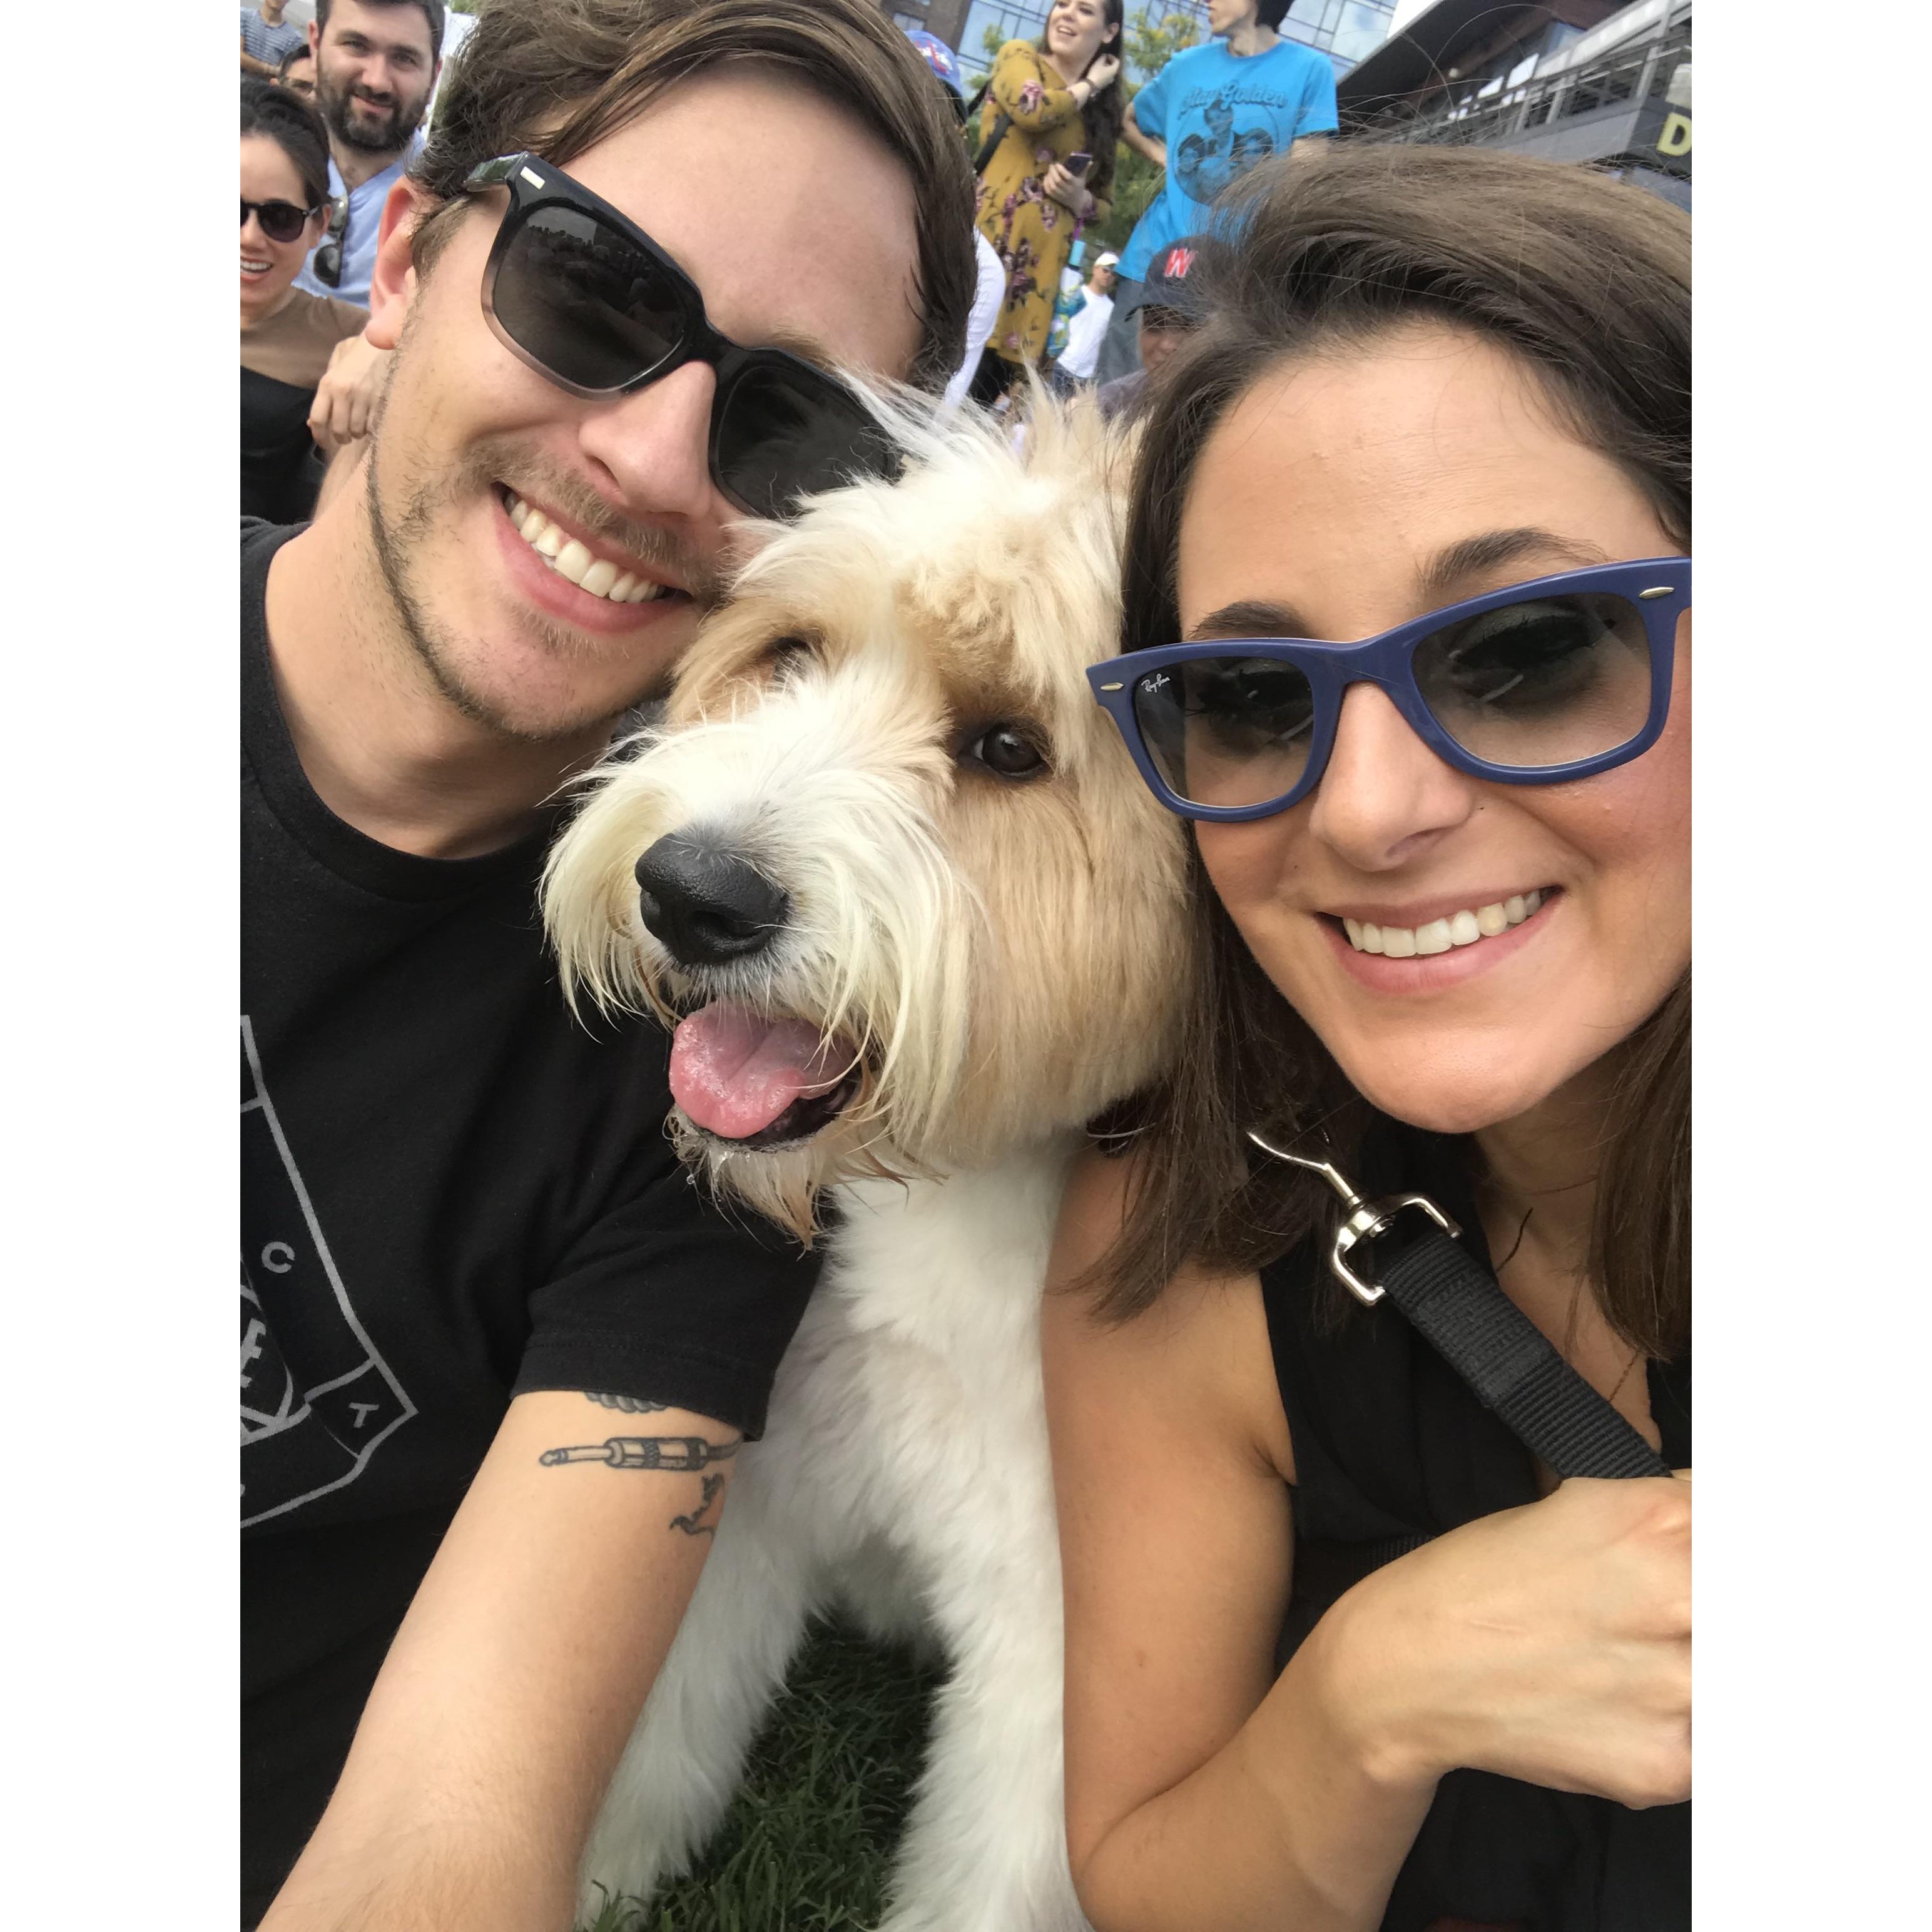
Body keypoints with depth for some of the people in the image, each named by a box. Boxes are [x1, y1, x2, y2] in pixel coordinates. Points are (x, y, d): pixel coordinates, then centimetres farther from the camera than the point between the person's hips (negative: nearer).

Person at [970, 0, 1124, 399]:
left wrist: (1079, 198, 0)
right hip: (983, 245, -4)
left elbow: (1104, 205, 23)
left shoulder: (1104, 115, 19)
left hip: (1039, 269, 4)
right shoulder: (1019, 55, 8)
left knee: (983, 394, 2)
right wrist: (1089, 86, 3)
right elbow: (1034, 110, -14)